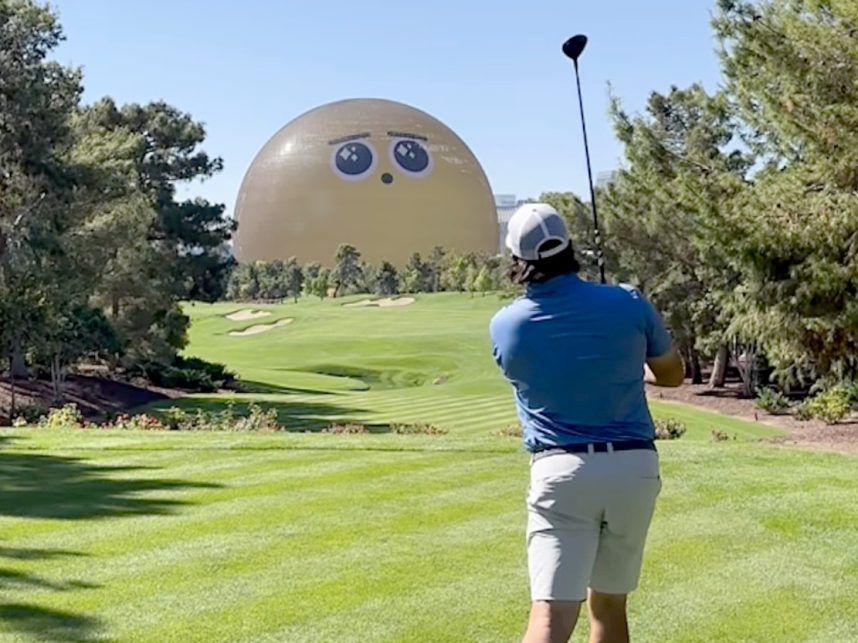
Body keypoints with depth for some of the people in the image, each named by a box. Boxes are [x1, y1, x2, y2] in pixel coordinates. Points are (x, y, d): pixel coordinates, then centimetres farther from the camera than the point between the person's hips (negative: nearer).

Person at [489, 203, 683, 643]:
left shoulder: (504, 326, -1)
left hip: (560, 471, -2)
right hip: (634, 467, 2)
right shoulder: (628, 305, -2)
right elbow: (673, 374, 14)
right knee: (609, 604, 19)